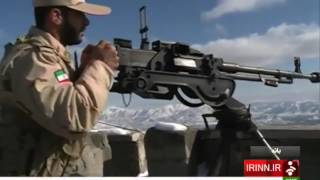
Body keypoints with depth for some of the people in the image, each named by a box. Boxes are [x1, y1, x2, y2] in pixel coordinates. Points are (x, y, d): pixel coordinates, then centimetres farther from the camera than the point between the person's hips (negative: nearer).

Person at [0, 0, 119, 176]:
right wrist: (101, 65, -18)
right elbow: (74, 117, -31)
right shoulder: (31, 57, -20)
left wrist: (88, 68, -2)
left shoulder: (51, 53, 9)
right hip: (45, 172, -9)